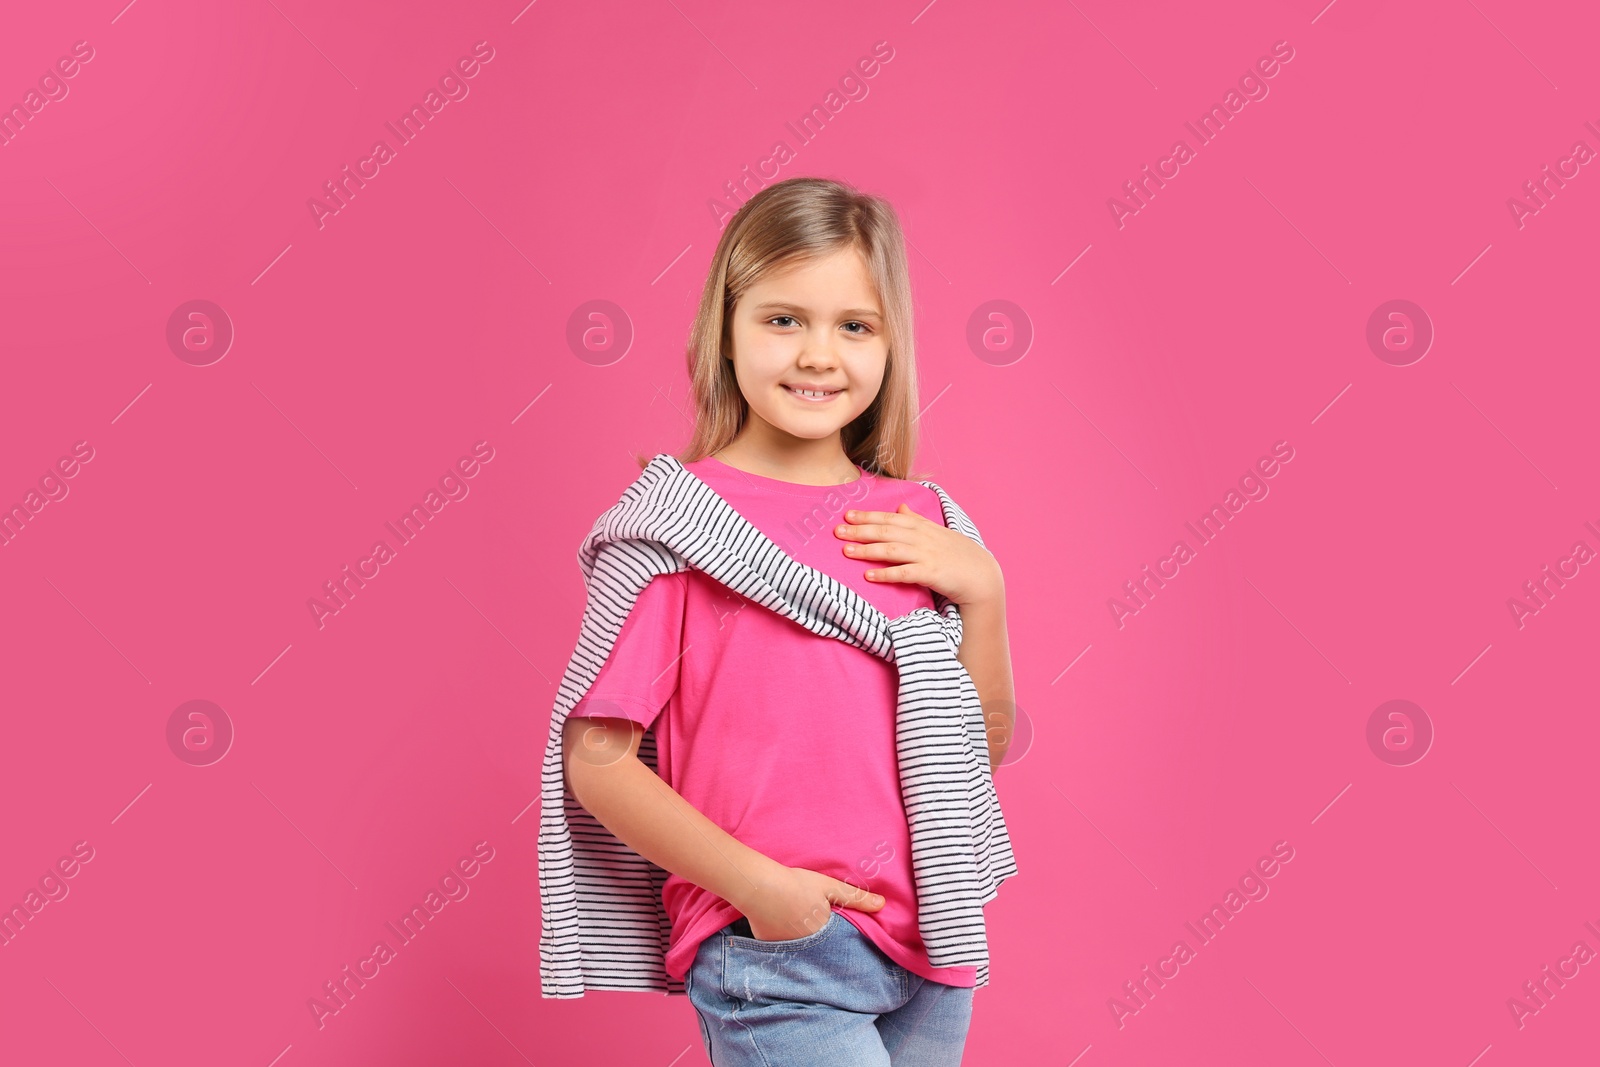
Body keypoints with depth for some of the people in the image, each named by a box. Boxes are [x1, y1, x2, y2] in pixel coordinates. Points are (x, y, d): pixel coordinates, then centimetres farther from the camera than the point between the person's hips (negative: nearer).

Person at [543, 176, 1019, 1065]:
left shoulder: (920, 524, 6)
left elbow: (982, 743, 9)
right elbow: (595, 759, -10)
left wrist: (982, 588, -4)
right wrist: (756, 884, -16)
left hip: (929, 949, 5)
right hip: (770, 957, -5)